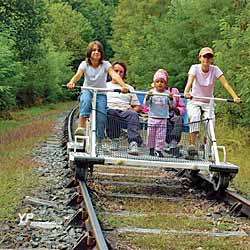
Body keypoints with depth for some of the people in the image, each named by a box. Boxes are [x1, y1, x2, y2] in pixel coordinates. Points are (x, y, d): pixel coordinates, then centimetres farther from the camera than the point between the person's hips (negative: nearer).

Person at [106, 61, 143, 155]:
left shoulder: (129, 88, 31)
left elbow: (137, 107, 26)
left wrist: (132, 110, 2)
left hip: (125, 113, 1)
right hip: (110, 111, -1)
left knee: (133, 114, -35)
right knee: (109, 112, -39)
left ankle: (133, 143, -48)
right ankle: (114, 139, -27)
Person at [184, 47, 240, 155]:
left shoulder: (215, 69, -7)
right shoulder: (195, 68, -10)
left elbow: (225, 84, -18)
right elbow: (190, 81, -29)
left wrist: (235, 97, -33)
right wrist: (186, 92, -50)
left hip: (208, 103, 2)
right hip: (194, 102, -2)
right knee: (194, 117, -32)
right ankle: (192, 145, -28)